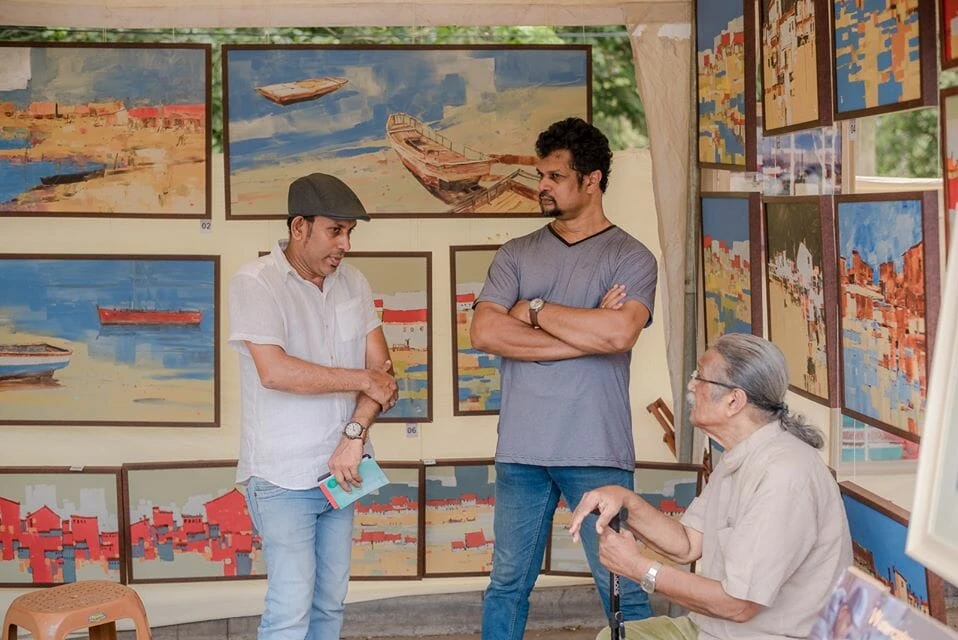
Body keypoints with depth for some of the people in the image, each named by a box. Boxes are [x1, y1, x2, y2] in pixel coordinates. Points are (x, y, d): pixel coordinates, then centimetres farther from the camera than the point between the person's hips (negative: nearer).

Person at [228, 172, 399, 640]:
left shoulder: (352, 283, 7)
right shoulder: (255, 282, -12)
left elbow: (380, 368, 3)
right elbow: (274, 371, -23)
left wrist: (354, 436, -12)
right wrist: (363, 379, -15)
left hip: (339, 469, 6)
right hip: (282, 476, -6)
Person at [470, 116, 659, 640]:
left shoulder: (631, 257, 1)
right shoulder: (516, 255, 10)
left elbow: (619, 333, -18)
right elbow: (484, 332, -6)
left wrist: (535, 309, -6)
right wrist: (586, 331, -10)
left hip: (597, 453, -3)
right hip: (521, 450, 3)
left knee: (621, 588, 2)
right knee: (508, 585, 11)